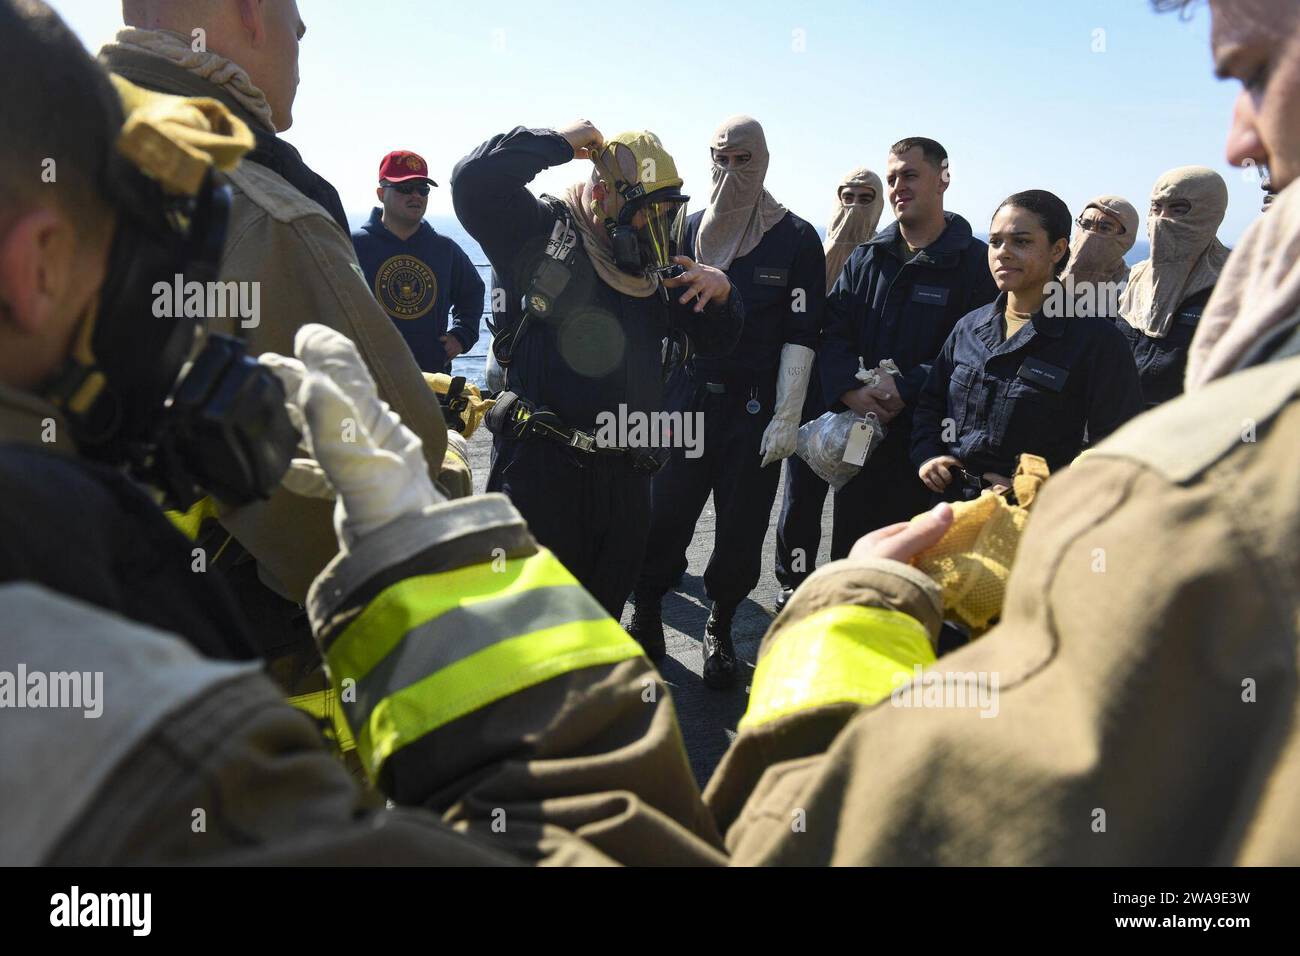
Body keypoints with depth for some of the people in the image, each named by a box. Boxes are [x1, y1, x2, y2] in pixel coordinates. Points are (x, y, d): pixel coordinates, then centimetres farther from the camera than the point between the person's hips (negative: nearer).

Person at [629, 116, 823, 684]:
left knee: (741, 528, 5)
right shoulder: (689, 231, 8)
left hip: (756, 408, -2)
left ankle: (720, 631, 24)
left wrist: (786, 417, -11)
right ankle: (645, 620, 19)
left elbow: (801, 335, -4)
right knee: (663, 515, 0)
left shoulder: (797, 239, 0)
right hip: (687, 398, 2)